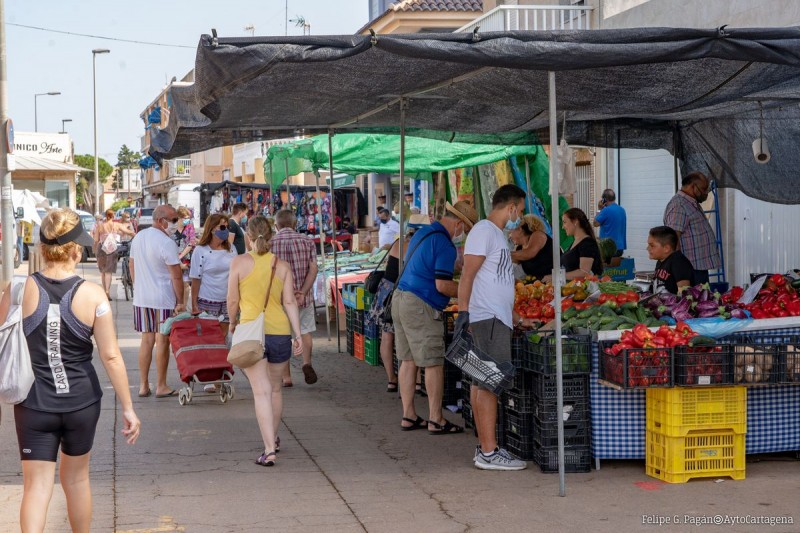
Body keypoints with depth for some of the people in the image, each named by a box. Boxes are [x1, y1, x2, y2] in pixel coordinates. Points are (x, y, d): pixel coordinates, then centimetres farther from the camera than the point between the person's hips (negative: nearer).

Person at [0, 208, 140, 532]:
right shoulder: (92, 295, -10)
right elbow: (111, 357, -9)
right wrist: (128, 408, -2)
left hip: (34, 404, -1)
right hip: (81, 401, 1)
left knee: (36, 484, 3)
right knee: (76, 476, 21)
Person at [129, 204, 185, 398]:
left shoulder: (138, 238, 9)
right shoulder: (167, 243, -15)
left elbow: (132, 266, 18)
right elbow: (176, 276, -15)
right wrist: (180, 302, -9)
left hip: (141, 298, 7)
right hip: (163, 299, -7)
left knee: (147, 340, 12)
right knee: (162, 341, 1)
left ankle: (143, 385, 14)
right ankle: (161, 386, 7)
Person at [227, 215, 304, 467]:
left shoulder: (239, 262, -3)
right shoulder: (282, 265, 5)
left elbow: (233, 300, -1)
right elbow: (290, 302, 1)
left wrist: (233, 322, 17)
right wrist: (298, 335, 3)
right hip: (280, 332, 3)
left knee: (261, 392, -6)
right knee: (275, 388, 20)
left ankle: (269, 450, -14)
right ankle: (273, 439, 37)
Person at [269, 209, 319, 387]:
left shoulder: (270, 243, -2)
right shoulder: (307, 241, 2)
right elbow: (313, 269, -8)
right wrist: (302, 293, -14)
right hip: (303, 297, 1)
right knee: (305, 331, 18)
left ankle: (286, 377, 8)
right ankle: (307, 363, -5)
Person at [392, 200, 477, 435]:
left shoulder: (423, 232, 16)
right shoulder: (444, 244, -14)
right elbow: (442, 285, -18)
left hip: (401, 298, 10)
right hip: (420, 307, -10)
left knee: (408, 360, 11)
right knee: (434, 364, -4)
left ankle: (408, 416, 14)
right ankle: (436, 420, -1)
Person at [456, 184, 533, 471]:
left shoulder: (496, 234, 22)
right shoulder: (484, 231, -8)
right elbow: (467, 275, -16)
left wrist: (515, 318, 31)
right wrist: (463, 311, -24)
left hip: (496, 318, 10)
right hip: (487, 318, -10)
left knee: (482, 383, 10)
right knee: (489, 383, -11)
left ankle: (484, 449, 13)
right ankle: (489, 452, -12)